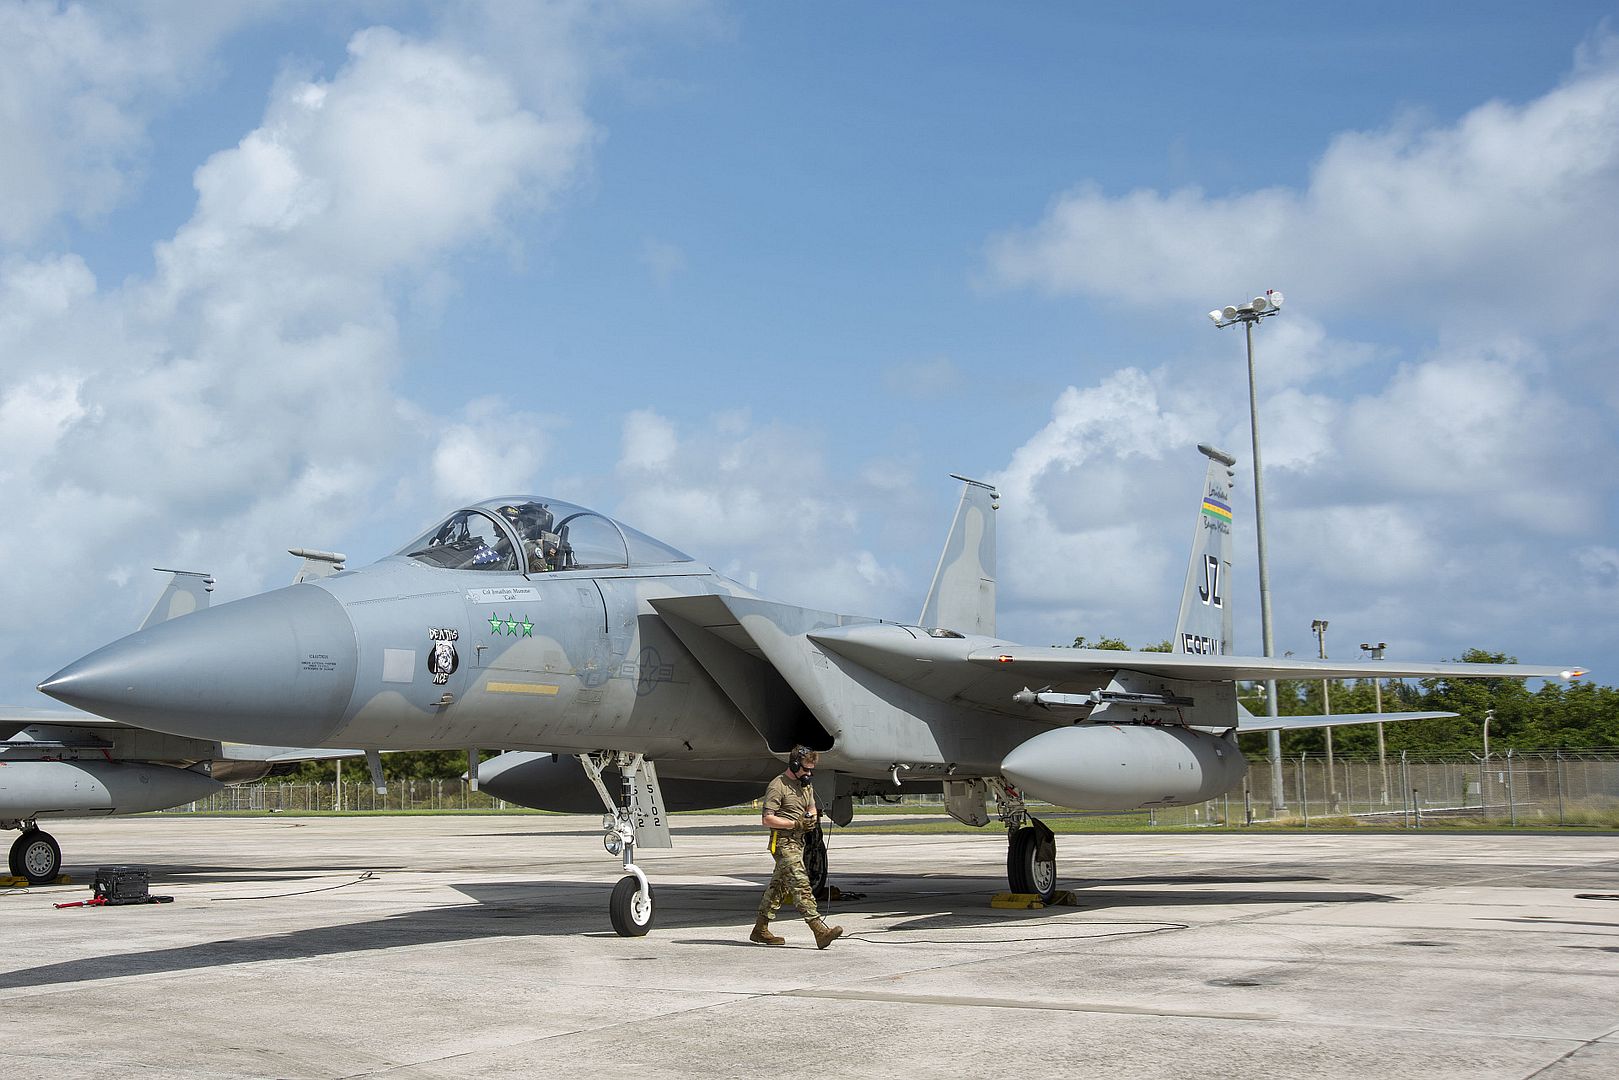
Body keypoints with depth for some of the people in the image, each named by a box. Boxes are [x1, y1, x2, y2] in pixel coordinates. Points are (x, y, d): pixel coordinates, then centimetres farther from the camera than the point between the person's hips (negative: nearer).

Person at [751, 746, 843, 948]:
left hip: (798, 841, 9)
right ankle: (820, 931, -25)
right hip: (783, 842, -9)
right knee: (800, 885, -16)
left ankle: (760, 930, 21)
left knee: (779, 885, 13)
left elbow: (812, 808, 30)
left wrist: (812, 818, 5)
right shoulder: (778, 786, -12)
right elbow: (767, 819, -16)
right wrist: (796, 824, -19)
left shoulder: (806, 786, 15)